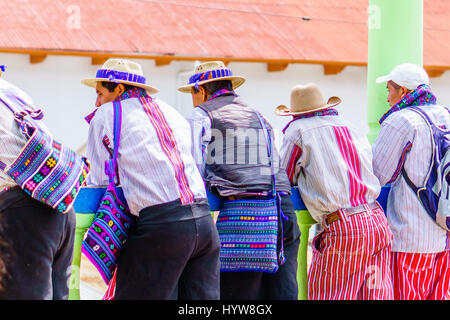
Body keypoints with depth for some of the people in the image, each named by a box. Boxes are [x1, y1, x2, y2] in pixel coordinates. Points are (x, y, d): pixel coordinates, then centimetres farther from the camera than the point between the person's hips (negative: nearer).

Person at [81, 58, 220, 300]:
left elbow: (100, 181, 9)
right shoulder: (171, 112, 24)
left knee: (132, 294, 2)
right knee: (202, 297, 11)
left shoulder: (105, 116, 8)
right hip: (204, 219, 6)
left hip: (160, 226, -6)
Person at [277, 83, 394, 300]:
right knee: (375, 295, 9)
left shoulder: (298, 130, 4)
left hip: (343, 227, -6)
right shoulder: (353, 131, 20)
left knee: (326, 296, 3)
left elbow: (283, 178, 9)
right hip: (379, 223, 6)